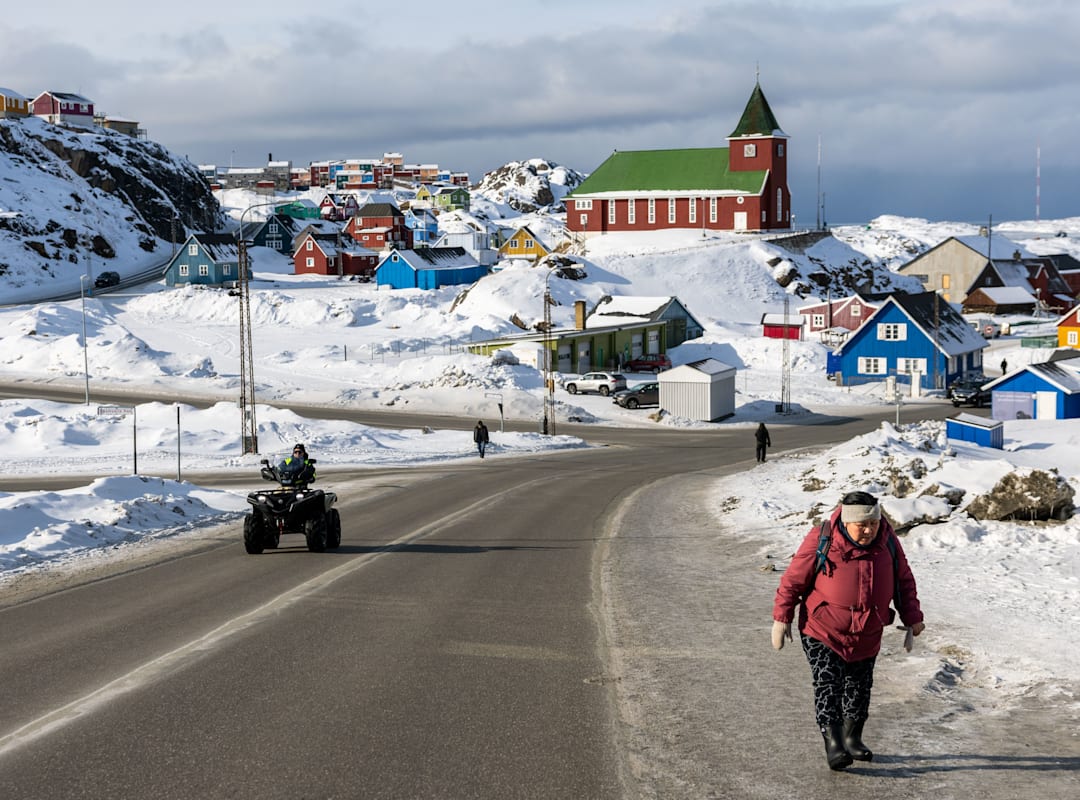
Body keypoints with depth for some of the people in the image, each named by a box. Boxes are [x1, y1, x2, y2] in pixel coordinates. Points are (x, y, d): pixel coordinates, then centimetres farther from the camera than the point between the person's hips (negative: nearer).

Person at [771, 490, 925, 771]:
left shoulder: (888, 541, -7)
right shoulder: (821, 540, -19)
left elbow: (904, 580, 7)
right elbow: (793, 579, -9)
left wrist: (912, 619, 5)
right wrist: (781, 618, -5)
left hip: (866, 634, 4)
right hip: (822, 631, -4)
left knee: (859, 686, 14)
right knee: (828, 685, -14)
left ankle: (852, 738, 30)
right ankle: (833, 744, -13)